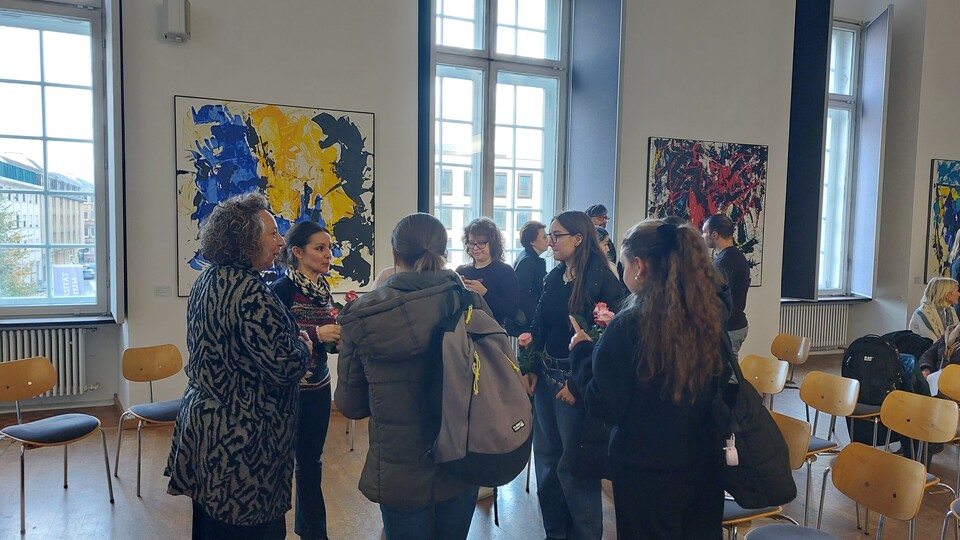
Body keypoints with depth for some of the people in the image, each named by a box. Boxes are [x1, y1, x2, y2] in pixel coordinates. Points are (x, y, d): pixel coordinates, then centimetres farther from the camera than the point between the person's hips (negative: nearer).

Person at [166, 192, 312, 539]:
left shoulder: (207, 280, 7)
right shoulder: (250, 292, -23)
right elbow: (284, 367, -27)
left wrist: (290, 337, 12)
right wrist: (303, 346, -5)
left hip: (202, 419, 9)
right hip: (244, 437, -9)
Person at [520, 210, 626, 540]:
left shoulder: (602, 279, -13)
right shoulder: (554, 277, 9)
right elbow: (540, 326, 11)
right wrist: (533, 369, 4)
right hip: (547, 375, 7)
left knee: (574, 464, 4)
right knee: (546, 457, 14)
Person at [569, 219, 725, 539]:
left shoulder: (630, 324, -22)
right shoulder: (709, 315, -5)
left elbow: (605, 408, -16)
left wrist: (582, 351, -1)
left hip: (646, 470, -5)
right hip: (704, 464, 5)